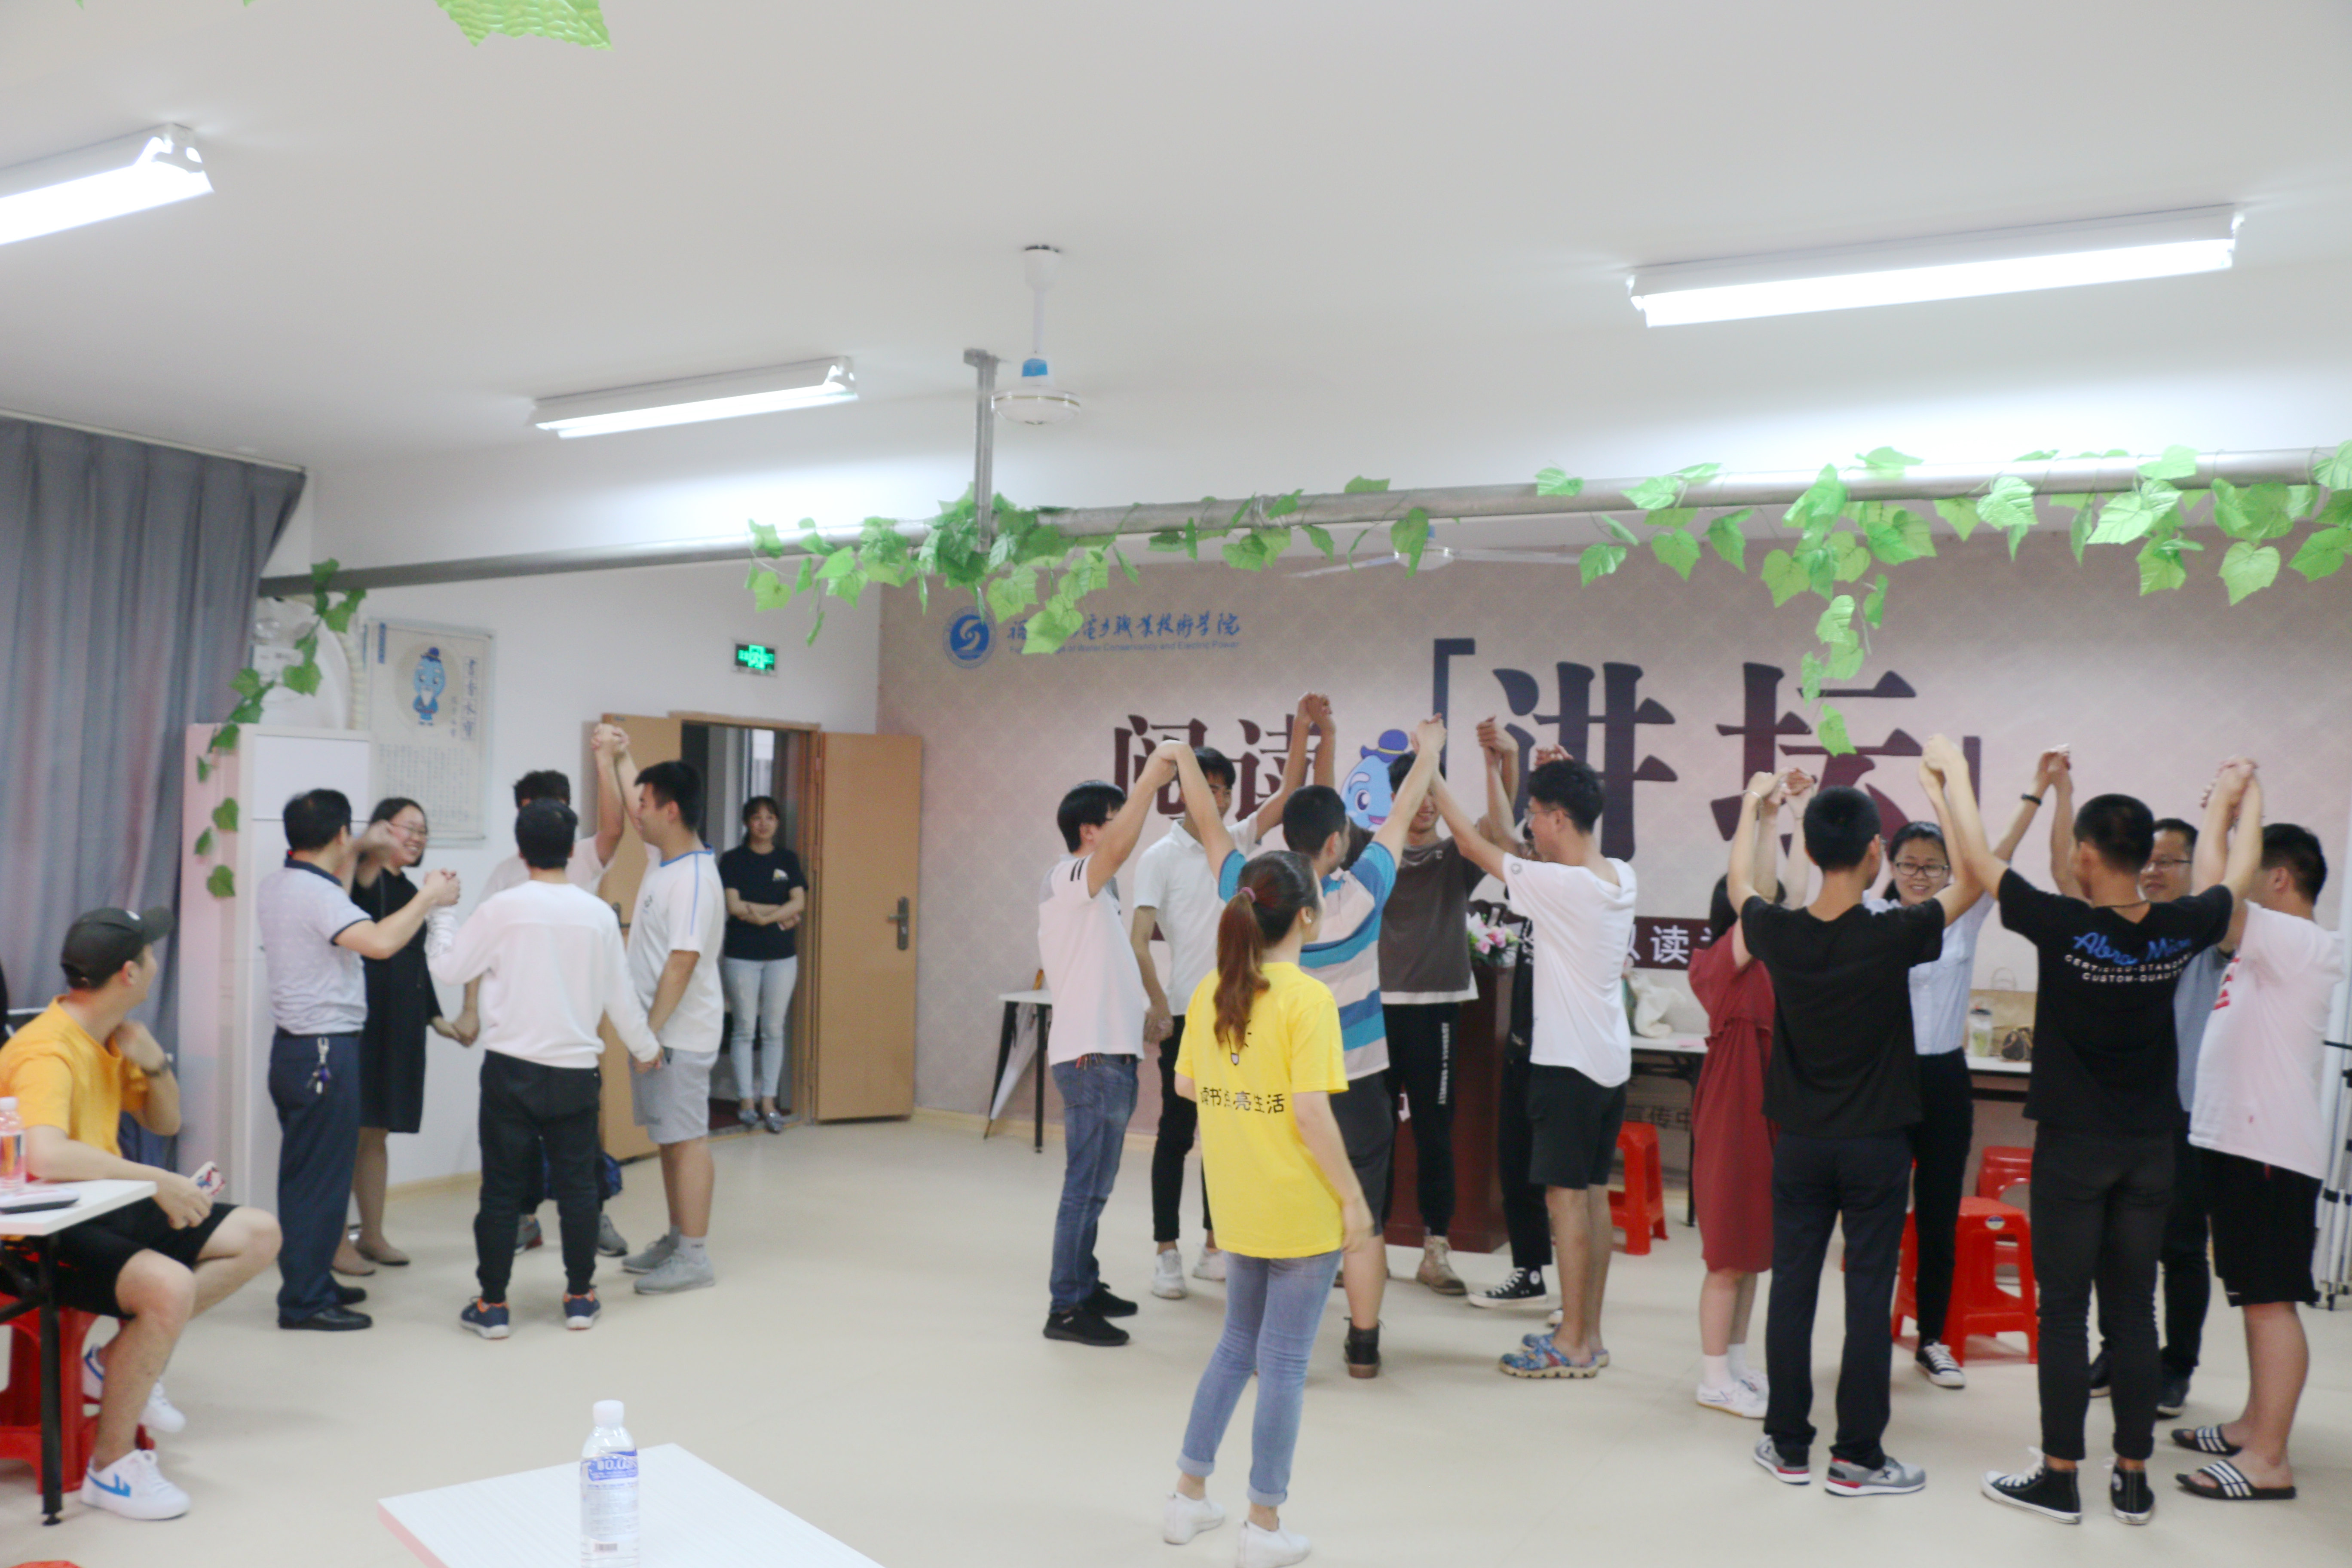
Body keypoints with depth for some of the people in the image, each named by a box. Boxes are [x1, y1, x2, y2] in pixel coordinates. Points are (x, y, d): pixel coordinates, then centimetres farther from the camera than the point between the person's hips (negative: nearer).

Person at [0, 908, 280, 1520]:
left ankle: (120, 1360, 2)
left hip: (104, 1212, 10)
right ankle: (111, 1465, -16)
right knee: (170, 1286, -34)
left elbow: (165, 1123, 18)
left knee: (258, 1235, 5)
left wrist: (154, 1064, -2)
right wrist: (157, 1180, -35)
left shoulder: (110, 1037, 8)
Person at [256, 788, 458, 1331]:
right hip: (326, 1051, -10)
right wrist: (429, 899, -20)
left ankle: (310, 1281, 28)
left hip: (292, 1047, 10)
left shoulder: (274, 887, 10)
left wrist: (358, 851, 34)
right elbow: (379, 941, -33)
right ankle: (304, 1300, 2)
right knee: (322, 1176, -3)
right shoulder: (316, 894, -19)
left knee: (304, 1171, 17)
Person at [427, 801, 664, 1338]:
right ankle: (580, 1297, 19)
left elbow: (449, 968, 1)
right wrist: (645, 1048, 22)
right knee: (577, 1185, 11)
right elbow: (620, 994, 7)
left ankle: (492, 1304, 12)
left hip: (511, 1068, -2)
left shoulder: (501, 910, -9)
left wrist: (442, 914, 18)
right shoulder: (598, 914, -1)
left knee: (502, 1188, 6)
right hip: (575, 1071, 2)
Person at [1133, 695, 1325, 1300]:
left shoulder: (1237, 842, 9)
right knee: (1176, 1132, 2)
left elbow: (1294, 792, 4)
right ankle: (1167, 1254, 9)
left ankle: (1215, 1249, 20)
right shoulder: (1161, 857, -6)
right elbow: (1138, 938, -12)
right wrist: (1157, 1007, -20)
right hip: (1187, 1015, -5)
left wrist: (1313, 732, -7)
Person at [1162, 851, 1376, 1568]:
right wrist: (1354, 1199, -13)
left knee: (1238, 1345, 22)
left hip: (1237, 1205, 6)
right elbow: (1311, 1112, -21)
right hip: (1302, 1210, -6)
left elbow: (1185, 1086, 9)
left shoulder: (1210, 991, 1)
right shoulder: (1308, 999, -18)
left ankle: (1190, 1494, 29)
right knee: (1284, 1360, 6)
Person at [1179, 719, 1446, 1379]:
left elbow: (1212, 827, 2)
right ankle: (1364, 1345, 17)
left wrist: (1184, 764, 17)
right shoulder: (1360, 896, -16)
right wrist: (1428, 754, 15)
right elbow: (1400, 818, -1)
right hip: (1357, 1083, -1)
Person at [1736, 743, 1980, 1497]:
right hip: (1875, 1144, -3)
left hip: (1800, 1143, 3)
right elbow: (1970, 881, -2)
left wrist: (1753, 804, 28)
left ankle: (1788, 1445, 19)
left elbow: (1740, 887, 15)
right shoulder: (1892, 936, -18)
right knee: (1868, 1293, 5)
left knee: (1792, 1286, 10)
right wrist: (1953, 781, 7)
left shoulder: (1779, 934, -9)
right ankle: (1857, 1456, 12)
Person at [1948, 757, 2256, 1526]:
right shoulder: (2178, 931, -4)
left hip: (2073, 1145, -4)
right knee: (2135, 1312, 10)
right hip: (2149, 1150, 4)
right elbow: (2238, 877, 17)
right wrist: (2234, 805, 35)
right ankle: (2133, 1480, 17)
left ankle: (2059, 1478, 10)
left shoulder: (2064, 928, -17)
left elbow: (1977, 858, -7)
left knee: (2064, 1311, 3)